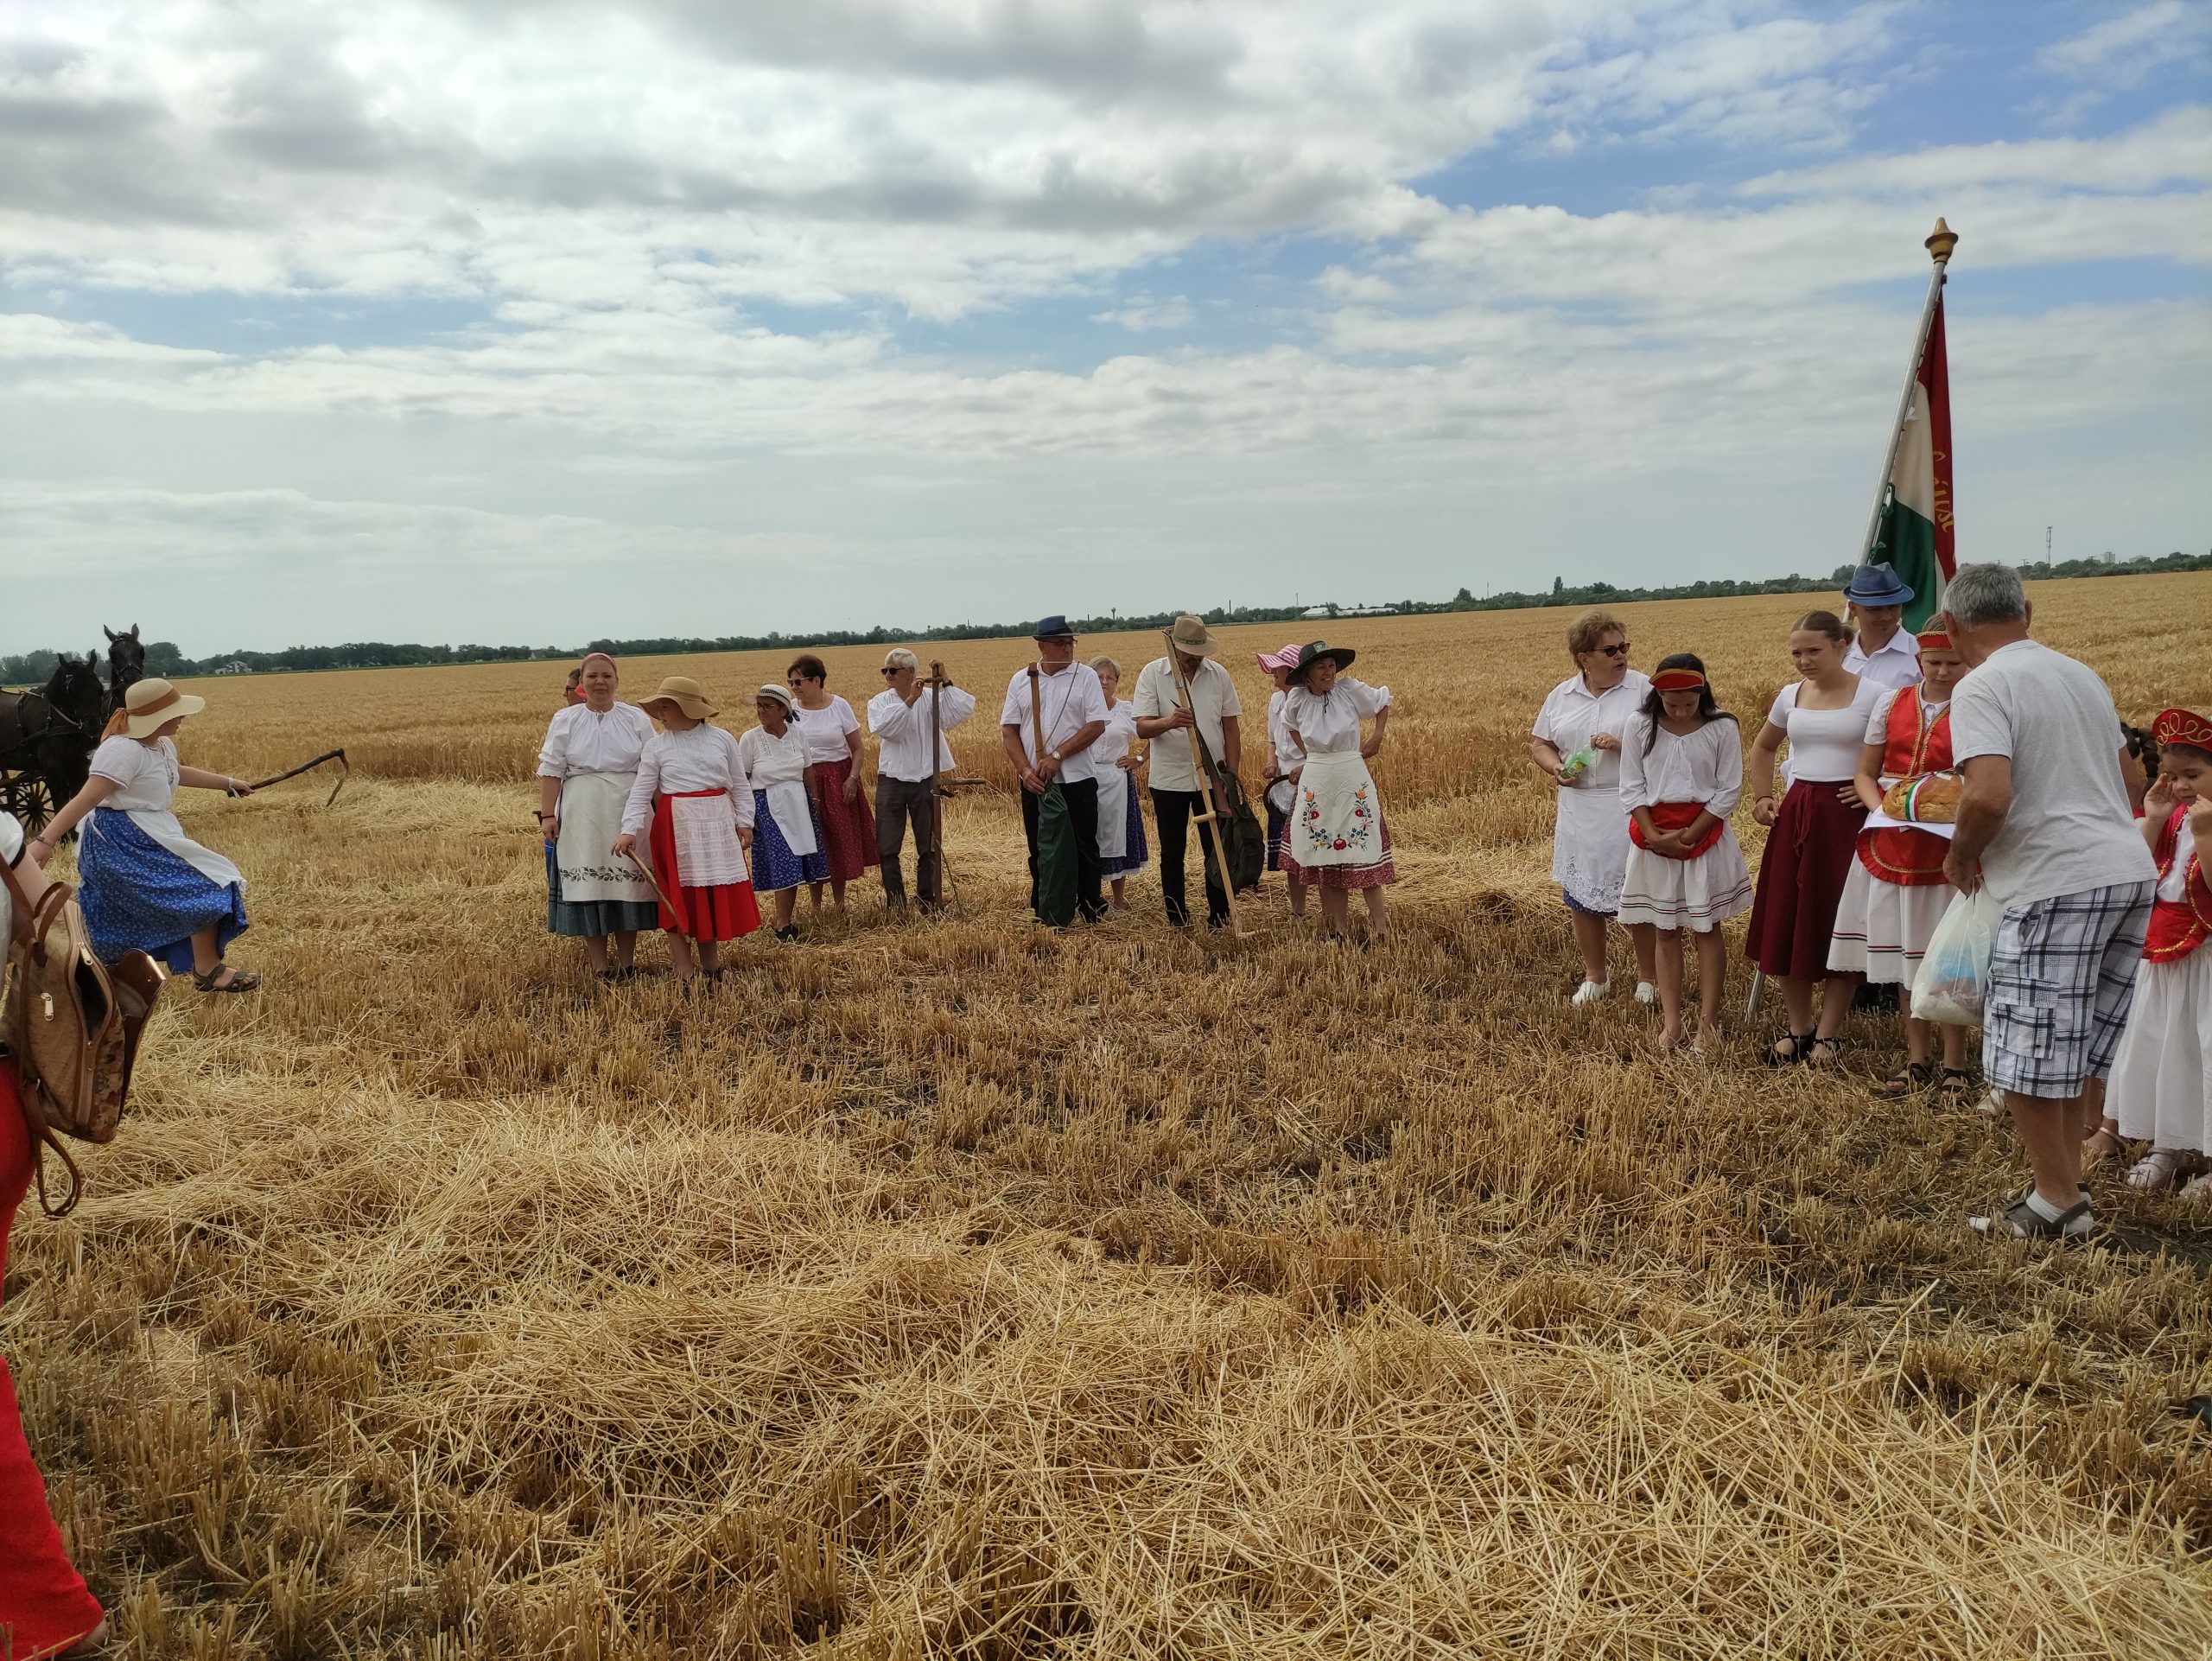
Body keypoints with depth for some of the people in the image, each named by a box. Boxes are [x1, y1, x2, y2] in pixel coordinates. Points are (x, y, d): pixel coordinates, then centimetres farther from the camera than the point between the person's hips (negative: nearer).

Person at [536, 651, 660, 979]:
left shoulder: (637, 719, 6)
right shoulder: (564, 720, 6)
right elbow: (551, 771, 2)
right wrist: (546, 814, -5)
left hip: (627, 813, 0)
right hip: (583, 815, 0)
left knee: (627, 882, 3)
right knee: (588, 882, 0)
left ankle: (627, 960, 13)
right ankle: (598, 962, 7)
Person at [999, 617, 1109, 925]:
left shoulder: (1086, 676, -1)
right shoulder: (1021, 680, 7)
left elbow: (1096, 725, -9)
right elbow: (1008, 729, 5)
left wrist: (1057, 756, -15)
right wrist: (1025, 769, -9)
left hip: (1077, 779, -3)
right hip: (1033, 782, 3)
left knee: (1084, 847, 3)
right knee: (1039, 850, 10)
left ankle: (1091, 907, 15)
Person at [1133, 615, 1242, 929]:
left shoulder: (1219, 674, 2)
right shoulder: (1152, 673, -4)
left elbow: (1231, 729, 6)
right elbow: (1142, 728, -11)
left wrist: (1232, 775, 1)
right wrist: (1169, 722, -32)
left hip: (1213, 779, 1)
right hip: (1168, 780, -1)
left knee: (1218, 851, 3)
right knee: (1172, 853, 7)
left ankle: (1220, 920, 12)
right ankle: (1177, 921, 17)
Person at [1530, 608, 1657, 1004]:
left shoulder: (1643, 688, -5)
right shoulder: (1561, 695, 6)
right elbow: (1538, 743, 14)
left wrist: (1624, 745, -22)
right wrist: (1555, 768, -5)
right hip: (1579, 812, 4)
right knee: (1580, 896, 10)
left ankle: (1648, 977, 21)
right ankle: (1595, 976, 28)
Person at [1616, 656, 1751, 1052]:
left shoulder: (1722, 728, -7)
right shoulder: (1640, 728, -2)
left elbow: (1728, 792, -6)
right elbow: (1632, 789, -1)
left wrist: (1689, 836, -12)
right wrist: (1655, 837, -12)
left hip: (1706, 836, -2)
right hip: (1654, 836, 2)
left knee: (1707, 929, 5)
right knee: (1665, 930, 7)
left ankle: (1708, 1020, 11)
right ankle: (1670, 1021, 12)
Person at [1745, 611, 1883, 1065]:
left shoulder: (1871, 695, -7)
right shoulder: (1790, 696, 8)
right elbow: (1763, 747, 24)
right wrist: (1762, 797, 14)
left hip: (1846, 816, -5)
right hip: (1795, 816, 5)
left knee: (1839, 924, 1)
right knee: (1785, 923, 4)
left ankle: (1828, 1032, 13)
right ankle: (1798, 1027, 19)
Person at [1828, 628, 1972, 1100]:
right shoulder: (1892, 702, 6)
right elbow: (1864, 775, 9)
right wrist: (1882, 810, -8)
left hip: (1948, 845, -4)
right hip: (1892, 844, 4)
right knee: (1903, 955, 11)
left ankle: (1955, 1066, 13)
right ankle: (1918, 1061, 23)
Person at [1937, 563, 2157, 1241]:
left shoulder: (1982, 687, -10)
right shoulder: (2082, 675, 17)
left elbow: (1989, 795, -24)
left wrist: (1960, 855, -4)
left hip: (2058, 883, -9)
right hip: (2130, 870, 9)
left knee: (2026, 1054, 3)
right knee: (2069, 1049, 18)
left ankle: (2059, 1203, 13)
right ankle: (2065, 1189, 26)